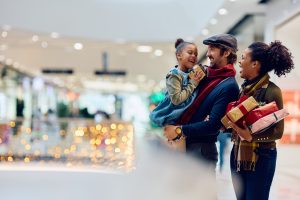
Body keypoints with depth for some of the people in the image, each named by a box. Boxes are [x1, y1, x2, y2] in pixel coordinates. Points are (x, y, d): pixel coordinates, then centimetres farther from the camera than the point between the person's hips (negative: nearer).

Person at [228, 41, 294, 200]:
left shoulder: (271, 91, -14)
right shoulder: (245, 88, 6)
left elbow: (278, 132, -14)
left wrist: (251, 137, -28)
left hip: (260, 158, -7)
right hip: (238, 155, 7)